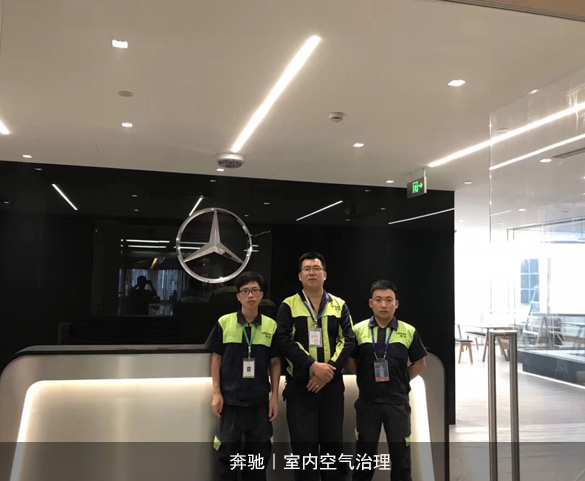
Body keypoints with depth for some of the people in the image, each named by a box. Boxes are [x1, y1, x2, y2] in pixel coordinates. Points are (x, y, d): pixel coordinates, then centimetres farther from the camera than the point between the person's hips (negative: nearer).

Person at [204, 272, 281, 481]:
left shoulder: (270, 325, -1)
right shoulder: (224, 322, -4)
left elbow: (275, 363, 4)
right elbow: (216, 358, 1)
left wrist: (274, 397, 2)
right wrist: (216, 393, -3)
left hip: (260, 400, 1)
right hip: (230, 398, -1)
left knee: (259, 453, 10)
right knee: (227, 451, 8)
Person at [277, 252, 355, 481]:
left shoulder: (339, 305, 9)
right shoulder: (288, 306, 2)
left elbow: (348, 340, 0)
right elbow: (285, 341, -9)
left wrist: (329, 368, -14)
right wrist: (314, 365, -19)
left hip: (332, 384, 2)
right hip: (300, 384, -2)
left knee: (333, 441, 9)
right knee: (304, 443, 1)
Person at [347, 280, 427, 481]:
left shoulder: (408, 332, -3)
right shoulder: (358, 330, -3)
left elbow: (420, 363, 8)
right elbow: (350, 361, 8)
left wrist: (402, 381, 0)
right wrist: (366, 379, 0)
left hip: (398, 402, 0)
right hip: (367, 402, 0)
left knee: (400, 455, 9)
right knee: (364, 455, 12)